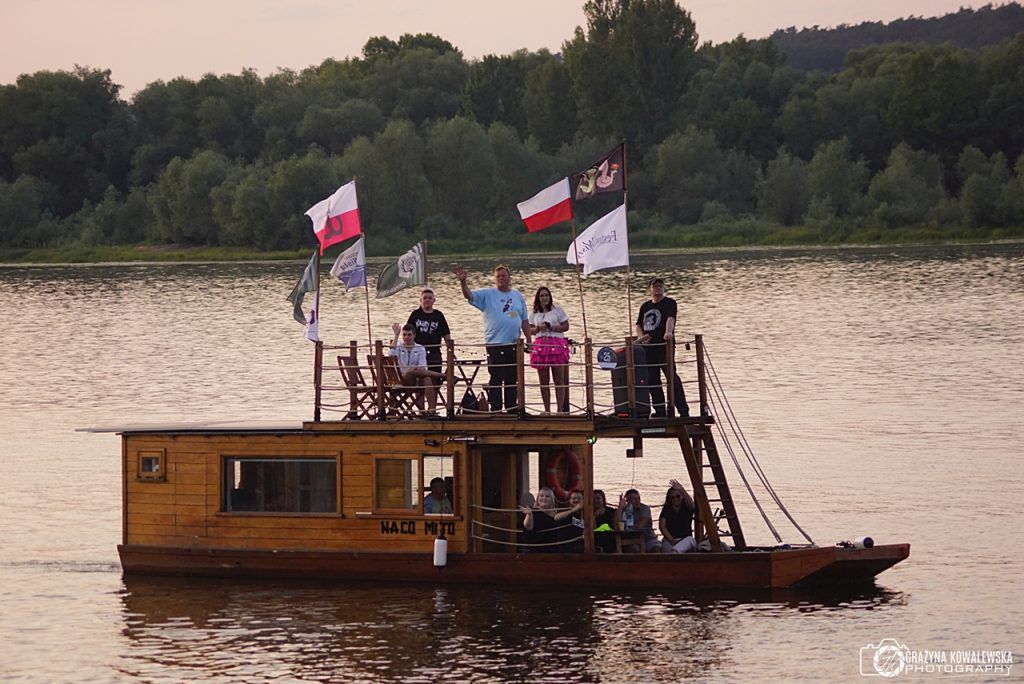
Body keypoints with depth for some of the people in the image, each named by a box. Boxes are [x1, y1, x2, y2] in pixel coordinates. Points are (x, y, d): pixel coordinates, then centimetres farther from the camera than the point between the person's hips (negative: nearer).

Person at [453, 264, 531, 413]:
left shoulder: (517, 296, 11)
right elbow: (469, 295, -13)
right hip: (495, 344, -4)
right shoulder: (487, 294, 1)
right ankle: (495, 411, -2)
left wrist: (529, 340, 11)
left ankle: (512, 410, 18)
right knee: (496, 380, -4)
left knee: (512, 380, 11)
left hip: (514, 344, 4)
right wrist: (463, 282, -32)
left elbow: (524, 320, 15)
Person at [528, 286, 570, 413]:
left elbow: (565, 326, -1)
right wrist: (538, 328, -6)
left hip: (557, 345, -3)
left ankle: (560, 409, -9)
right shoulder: (534, 313, 14)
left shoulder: (557, 310, 4)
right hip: (540, 345, 3)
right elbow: (530, 330, 15)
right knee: (544, 382, 3)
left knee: (559, 381, -7)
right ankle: (547, 410, 7)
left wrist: (550, 327, -11)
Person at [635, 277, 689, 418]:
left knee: (672, 377, -12)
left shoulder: (669, 303, 0)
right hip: (648, 348, 7)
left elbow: (670, 318, -18)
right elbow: (638, 325, 20)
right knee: (652, 380, 7)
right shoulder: (645, 306, 19)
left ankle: (683, 411, -13)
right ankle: (660, 411, 14)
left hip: (664, 347, -7)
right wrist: (641, 336, -2)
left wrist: (668, 332, -37)